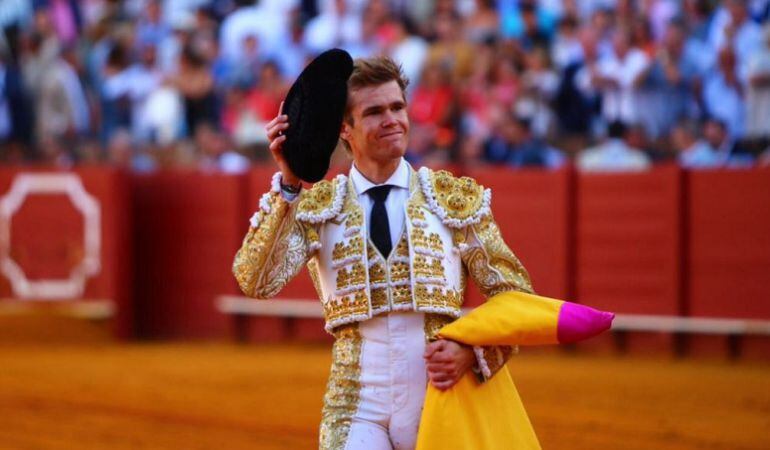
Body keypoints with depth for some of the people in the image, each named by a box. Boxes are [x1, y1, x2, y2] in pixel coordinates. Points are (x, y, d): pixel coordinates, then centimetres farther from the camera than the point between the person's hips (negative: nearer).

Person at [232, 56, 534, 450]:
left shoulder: (457, 198, 4)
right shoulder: (315, 207, 3)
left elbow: (515, 294, 5)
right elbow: (256, 282, -12)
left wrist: (473, 352, -13)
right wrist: (288, 186, -18)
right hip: (357, 410, -1)